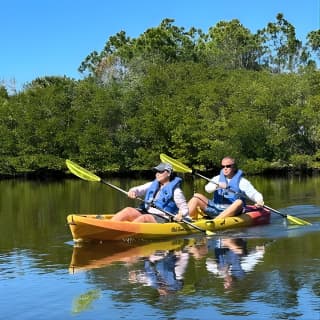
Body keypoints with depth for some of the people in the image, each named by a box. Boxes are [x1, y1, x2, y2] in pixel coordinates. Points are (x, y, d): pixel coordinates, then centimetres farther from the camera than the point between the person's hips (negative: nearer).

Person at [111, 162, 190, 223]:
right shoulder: (152, 185, 20)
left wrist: (181, 215, -21)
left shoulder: (175, 191, 2)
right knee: (128, 210, -19)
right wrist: (133, 191, -14)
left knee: (144, 218, -36)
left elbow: (184, 208, 2)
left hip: (161, 219, -6)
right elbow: (139, 189, 10)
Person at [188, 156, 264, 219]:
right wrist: (217, 185, -27)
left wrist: (259, 201, -25)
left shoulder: (242, 181, 5)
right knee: (197, 196, -6)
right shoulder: (218, 178, 13)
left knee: (239, 202, -33)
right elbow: (207, 188, -6)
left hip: (231, 211, -3)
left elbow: (254, 194, -2)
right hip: (215, 209, 3)